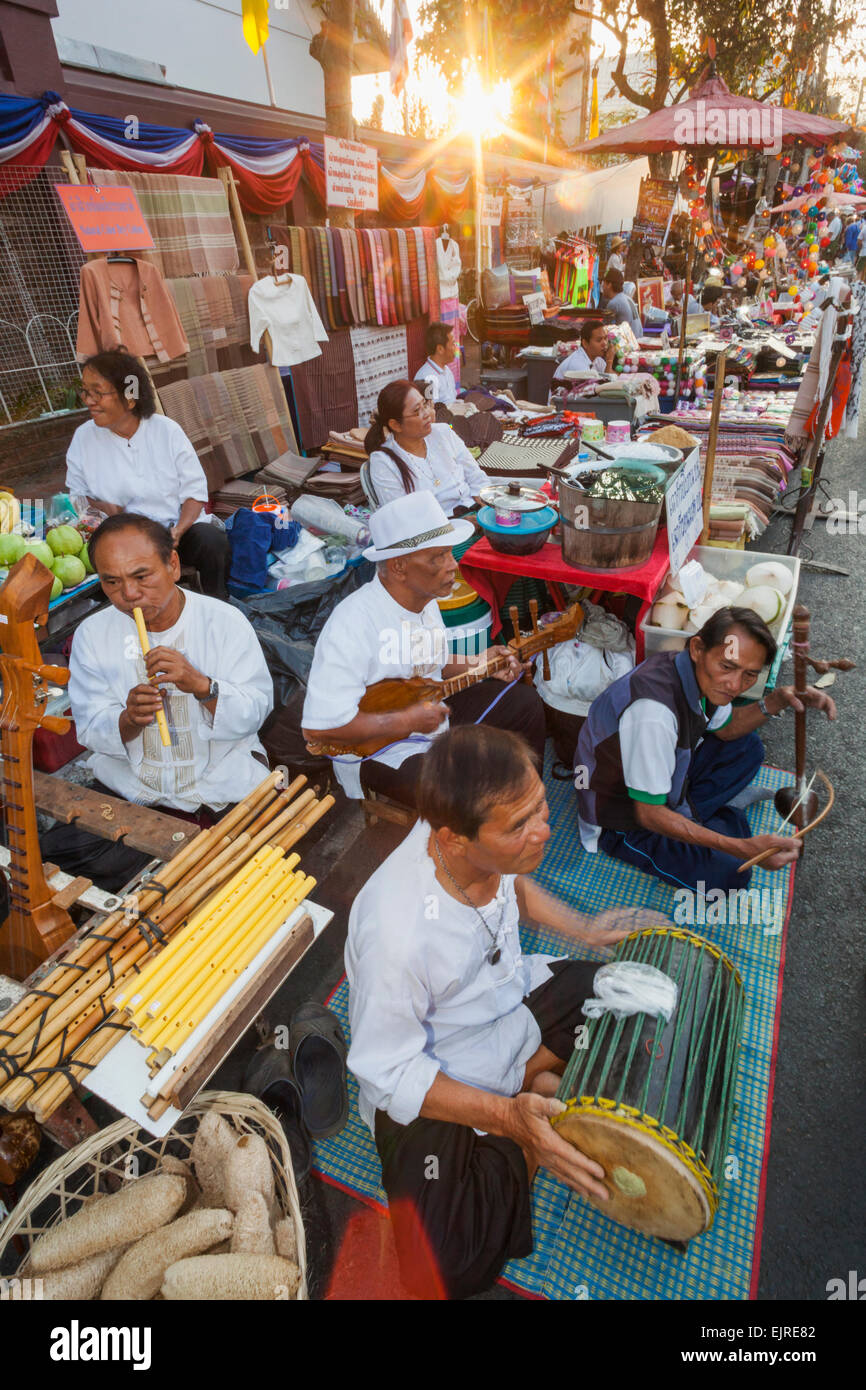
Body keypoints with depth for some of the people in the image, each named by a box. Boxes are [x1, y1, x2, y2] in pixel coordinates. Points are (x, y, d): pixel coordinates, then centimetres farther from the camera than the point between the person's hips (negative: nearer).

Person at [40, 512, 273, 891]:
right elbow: (91, 731, 0)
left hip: (222, 783, -2)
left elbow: (256, 711, -10)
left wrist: (201, 684, -28)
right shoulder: (91, 635, 0)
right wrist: (129, 720, -23)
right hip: (129, 785, 3)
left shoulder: (225, 621, -7)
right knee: (61, 851, -19)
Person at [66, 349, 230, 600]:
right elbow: (77, 493, 14)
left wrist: (178, 531, -17)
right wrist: (100, 507, -10)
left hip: (178, 525, -1)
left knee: (215, 543, -30)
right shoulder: (84, 437, 5)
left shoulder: (166, 430, 0)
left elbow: (194, 490, 0)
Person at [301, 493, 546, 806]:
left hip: (431, 710, 9)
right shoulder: (352, 625, -31)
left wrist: (476, 667, -1)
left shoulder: (424, 598, -2)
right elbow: (318, 728, -33)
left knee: (525, 703, 9)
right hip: (373, 748, -8)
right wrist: (407, 721, -28)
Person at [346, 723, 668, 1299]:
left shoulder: (490, 843, -22)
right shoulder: (396, 933, -39)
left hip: (510, 1002, 6)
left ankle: (536, 1076, 7)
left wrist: (581, 927, -4)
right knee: (445, 1269, -17)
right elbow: (391, 1073, -23)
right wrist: (508, 1116, -29)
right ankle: (514, 1150, 7)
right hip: (430, 1084, -5)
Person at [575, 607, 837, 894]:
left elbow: (725, 728, 8)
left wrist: (776, 701, -11)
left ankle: (687, 811, 3)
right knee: (728, 872, -15)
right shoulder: (654, 711, -40)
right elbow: (649, 814, -32)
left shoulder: (697, 673, -14)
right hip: (625, 821, -8)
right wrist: (742, 848, -36)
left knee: (747, 747, 9)